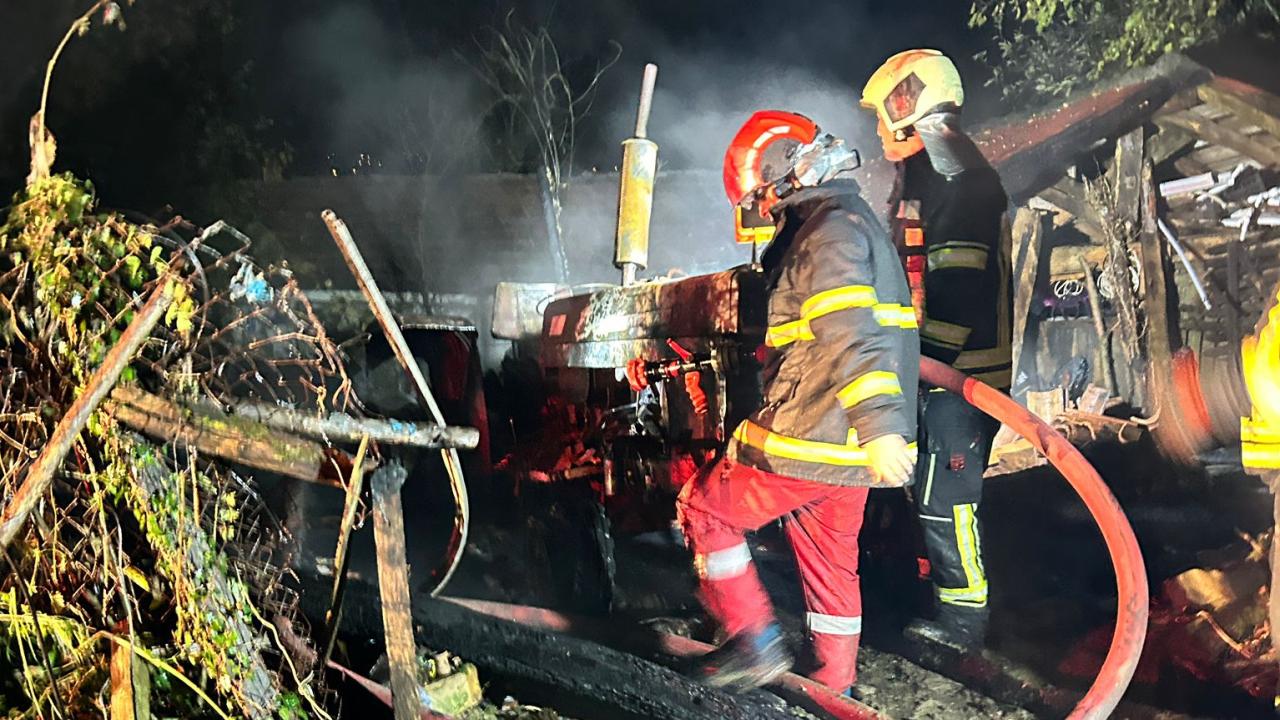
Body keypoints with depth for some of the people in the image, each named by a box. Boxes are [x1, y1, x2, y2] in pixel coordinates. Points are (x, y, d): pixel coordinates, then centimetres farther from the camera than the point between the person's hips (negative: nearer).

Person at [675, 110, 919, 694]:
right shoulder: (852, 222, 19)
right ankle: (833, 687, 28)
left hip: (809, 438, -10)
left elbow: (849, 332, -29)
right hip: (849, 450, 10)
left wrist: (878, 424, -38)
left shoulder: (832, 228, -15)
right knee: (831, 563, 18)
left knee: (704, 510, 5)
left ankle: (756, 645, 5)